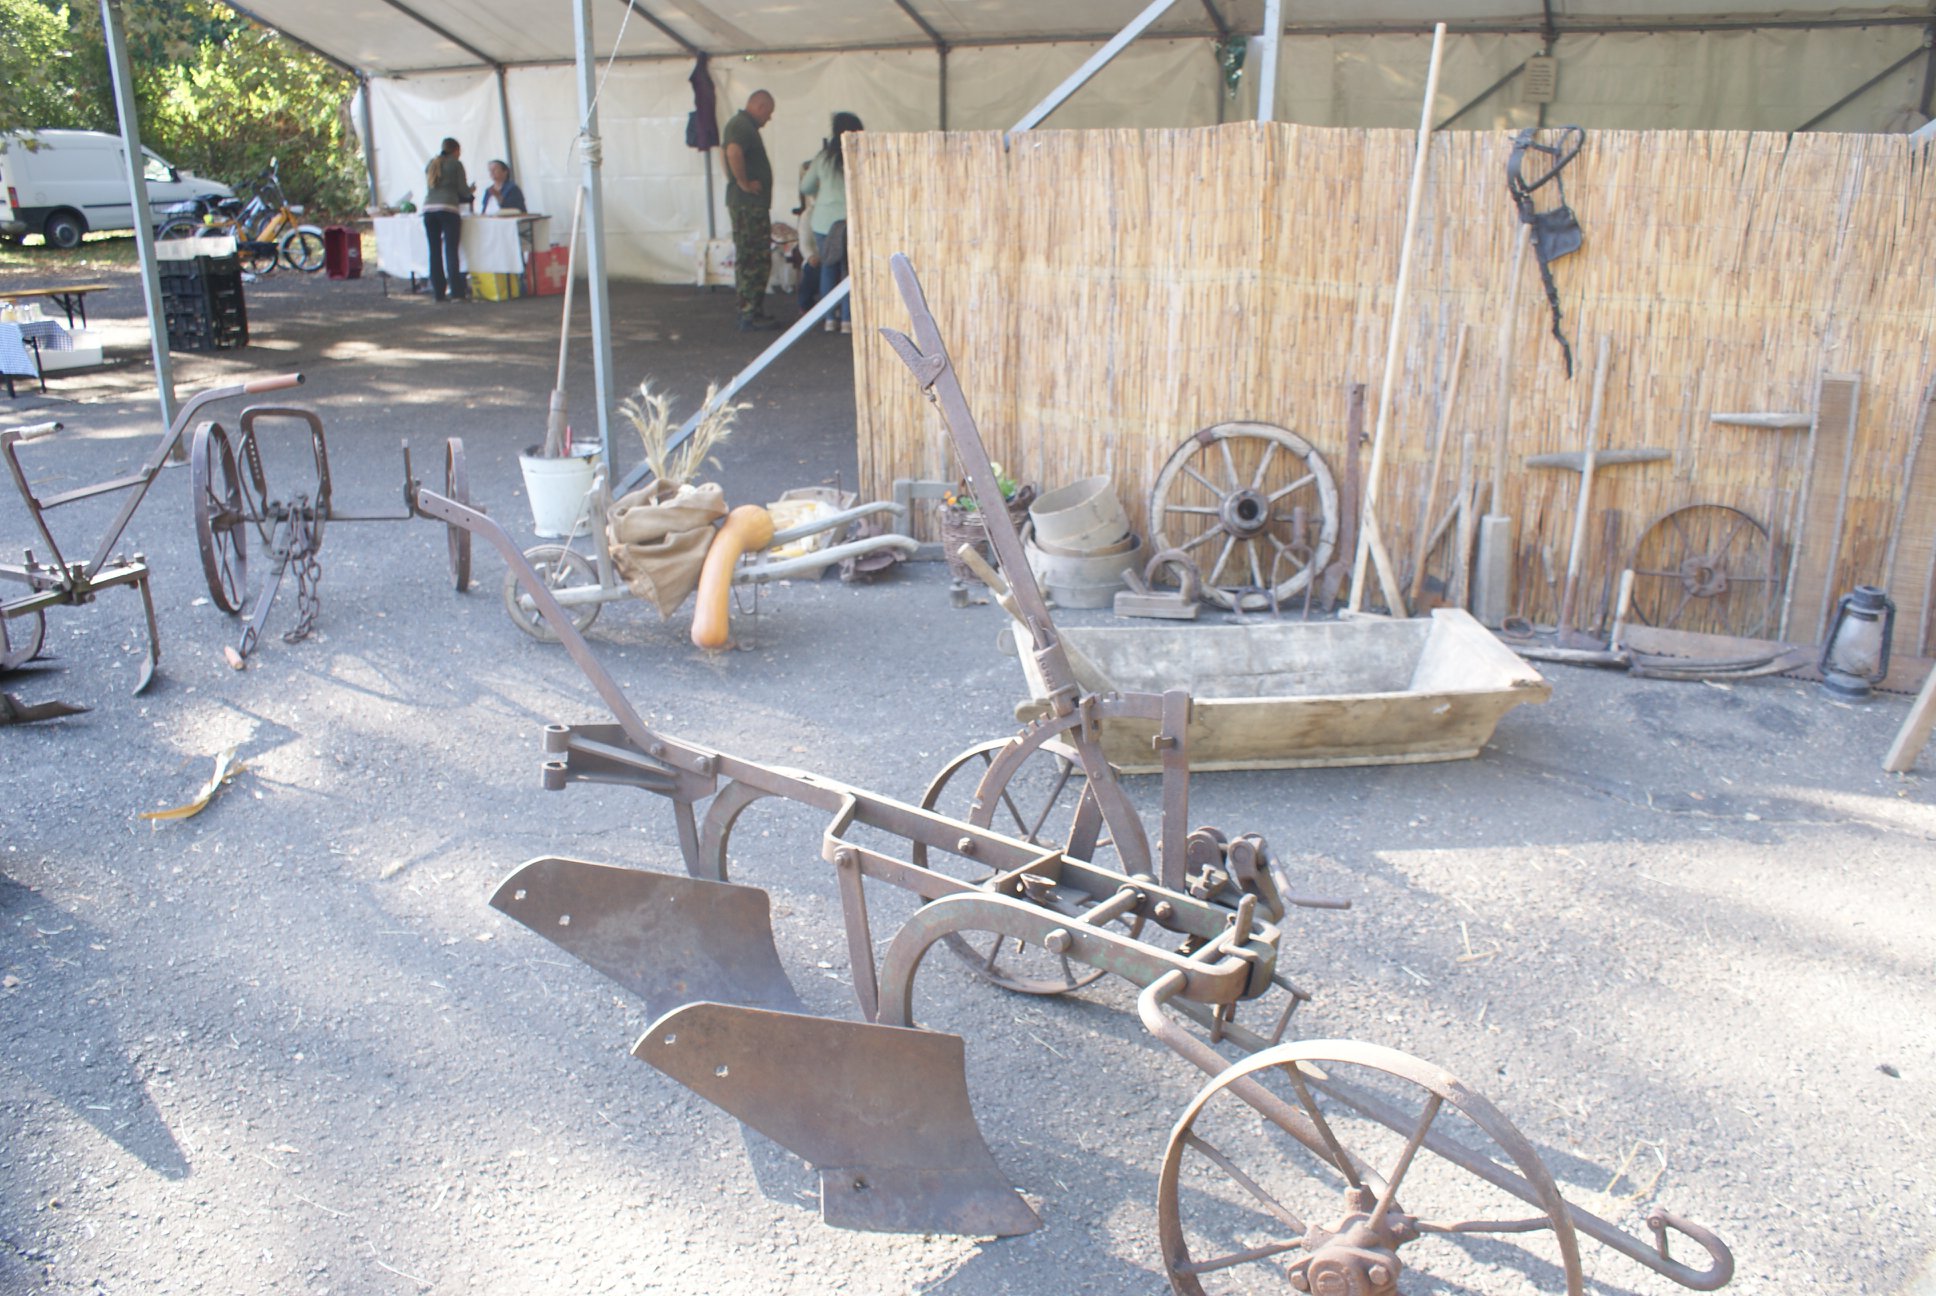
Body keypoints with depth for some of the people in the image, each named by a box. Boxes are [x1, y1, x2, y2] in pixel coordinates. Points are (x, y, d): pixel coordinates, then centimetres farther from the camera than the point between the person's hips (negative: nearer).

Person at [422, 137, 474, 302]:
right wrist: (471, 190, 24)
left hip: (428, 209, 5)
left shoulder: (431, 164, 21)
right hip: (448, 209, -5)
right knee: (451, 250, -6)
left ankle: (438, 292, 8)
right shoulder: (456, 164, 4)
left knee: (434, 252, 6)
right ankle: (456, 292, -9)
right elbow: (463, 190, 1)